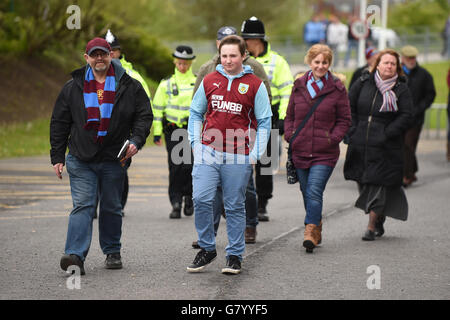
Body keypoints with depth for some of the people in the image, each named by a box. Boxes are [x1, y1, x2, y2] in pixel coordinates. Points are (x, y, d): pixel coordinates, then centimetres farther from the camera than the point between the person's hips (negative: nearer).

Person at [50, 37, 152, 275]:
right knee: (82, 205, -11)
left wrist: (136, 141, -11)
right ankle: (75, 255, -20)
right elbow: (59, 123, 9)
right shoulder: (73, 87, 5)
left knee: (111, 207, 11)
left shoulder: (129, 87, 3)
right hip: (81, 159, -1)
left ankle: (112, 252, 25)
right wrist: (57, 157, 5)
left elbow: (144, 116, 6)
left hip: (114, 159, 1)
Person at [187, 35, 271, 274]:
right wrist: (195, 142, 7)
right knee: (201, 199, -10)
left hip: (238, 158, -2)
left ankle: (235, 255, 13)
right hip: (208, 153, 2)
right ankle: (207, 248, 6)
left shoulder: (255, 85, 2)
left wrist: (255, 154, -3)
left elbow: (264, 122, 4)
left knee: (235, 207, 5)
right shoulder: (209, 81, 8)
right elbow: (196, 113, 18)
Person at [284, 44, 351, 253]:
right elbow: (290, 115, 17)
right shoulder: (299, 86, 9)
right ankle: (316, 231, 26)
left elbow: (344, 120, 5)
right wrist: (289, 135, 1)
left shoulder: (337, 89, 0)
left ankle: (310, 231, -19)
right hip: (300, 150, 4)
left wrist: (333, 138, -8)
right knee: (307, 193, 11)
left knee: (314, 191, -16)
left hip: (324, 153, -4)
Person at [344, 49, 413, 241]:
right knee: (363, 182, 9)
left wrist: (386, 134, -13)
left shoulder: (401, 89, -1)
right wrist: (354, 131, 1)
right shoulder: (363, 83, 5)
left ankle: (372, 226, -5)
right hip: (360, 144, 3)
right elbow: (349, 107, 11)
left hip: (385, 147, -3)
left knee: (378, 183, -7)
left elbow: (406, 116, -5)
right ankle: (379, 220, 25)